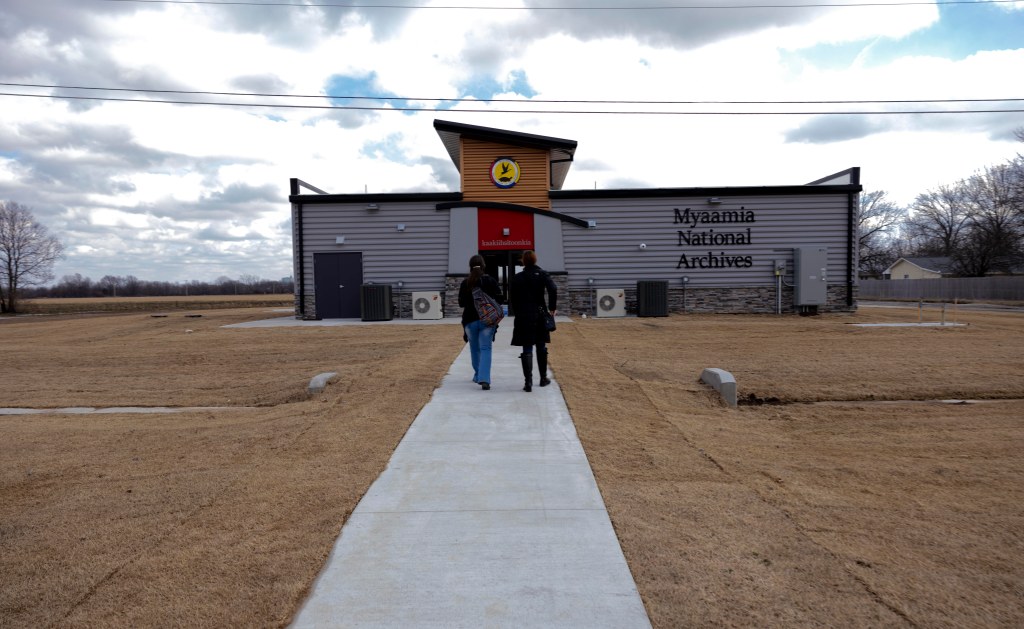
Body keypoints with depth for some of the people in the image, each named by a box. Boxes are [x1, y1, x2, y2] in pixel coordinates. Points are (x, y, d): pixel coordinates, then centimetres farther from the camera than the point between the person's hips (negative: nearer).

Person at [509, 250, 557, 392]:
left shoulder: (517, 277, 3)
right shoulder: (542, 274, -1)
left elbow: (511, 299, 2)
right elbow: (553, 290, -16)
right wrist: (552, 308, -6)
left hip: (523, 317, 0)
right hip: (540, 315, 0)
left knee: (527, 350, 0)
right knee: (541, 348, 15)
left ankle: (528, 382, -9)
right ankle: (543, 378, 25)